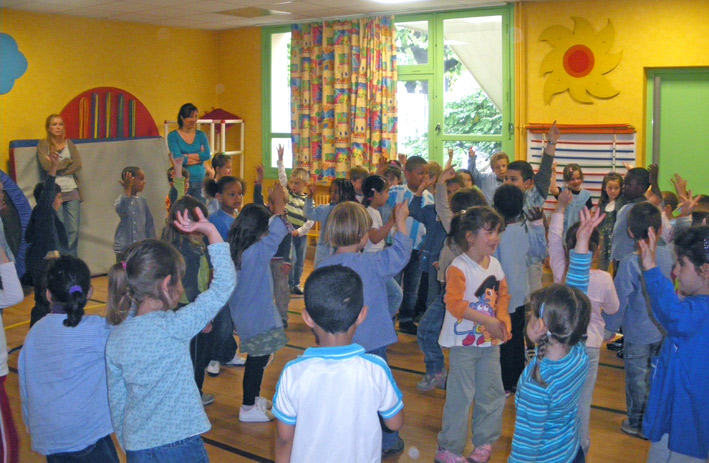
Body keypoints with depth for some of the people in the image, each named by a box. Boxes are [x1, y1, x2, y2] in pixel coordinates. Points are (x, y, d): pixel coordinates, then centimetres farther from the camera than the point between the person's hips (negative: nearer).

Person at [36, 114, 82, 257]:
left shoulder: (69, 143, 13)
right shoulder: (43, 145, 4)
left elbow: (78, 165, 1)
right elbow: (46, 166, -11)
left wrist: (57, 167, -7)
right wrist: (67, 161, -3)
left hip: (72, 191, 3)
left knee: (74, 230, -1)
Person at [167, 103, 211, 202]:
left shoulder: (201, 135, 11)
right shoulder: (173, 136, 2)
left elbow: (207, 155, -3)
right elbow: (177, 158, -10)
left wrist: (187, 155, -8)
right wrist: (198, 157, -2)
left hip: (200, 179, 3)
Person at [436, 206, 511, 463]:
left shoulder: (495, 264, 6)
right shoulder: (458, 268, -17)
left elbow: (503, 295, 14)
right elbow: (454, 302, -24)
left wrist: (502, 318, -5)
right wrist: (487, 320, -27)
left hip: (490, 341, 7)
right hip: (464, 343, -7)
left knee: (492, 393, 13)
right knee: (461, 396, -1)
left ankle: (484, 442, 31)